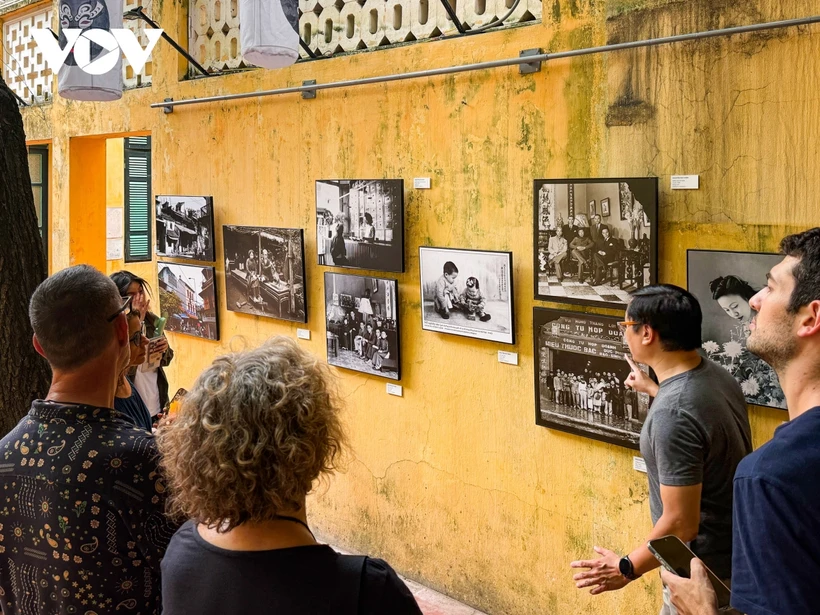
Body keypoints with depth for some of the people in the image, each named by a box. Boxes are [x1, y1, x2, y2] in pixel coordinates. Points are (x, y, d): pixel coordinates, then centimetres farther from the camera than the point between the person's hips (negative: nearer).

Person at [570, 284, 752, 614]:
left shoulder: (671, 416, -30)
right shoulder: (717, 375, -2)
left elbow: (680, 523, -27)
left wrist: (627, 568, -13)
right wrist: (652, 388, 36)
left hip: (703, 574, -9)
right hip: (733, 551, 9)